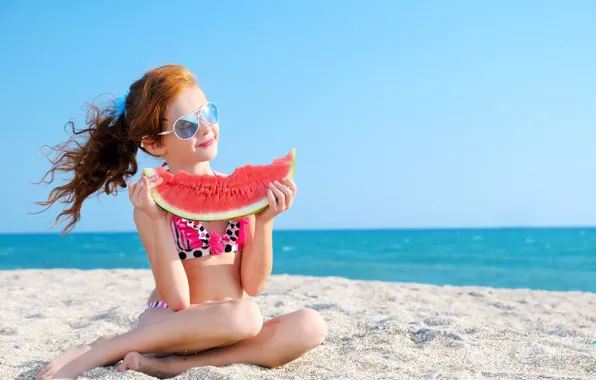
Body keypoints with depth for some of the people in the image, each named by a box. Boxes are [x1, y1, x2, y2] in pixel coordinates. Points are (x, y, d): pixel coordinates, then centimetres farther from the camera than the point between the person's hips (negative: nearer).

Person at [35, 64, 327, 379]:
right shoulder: (152, 201, -8)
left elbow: (254, 286, -2)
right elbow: (177, 300, -17)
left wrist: (265, 221, -15)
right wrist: (157, 219, -24)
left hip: (231, 329, 5)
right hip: (169, 327, -4)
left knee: (310, 326, -25)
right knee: (243, 316, -36)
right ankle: (99, 350, -21)